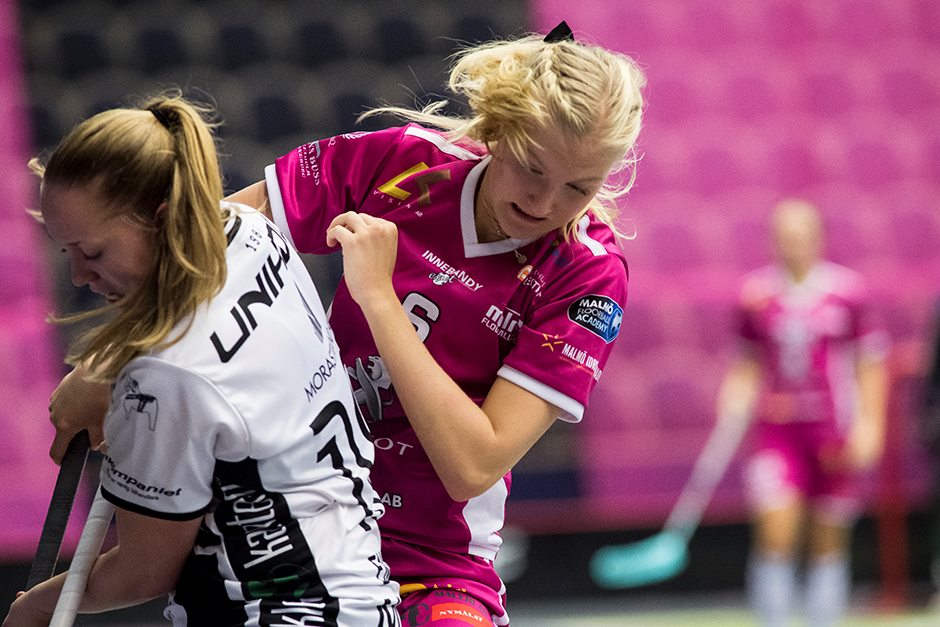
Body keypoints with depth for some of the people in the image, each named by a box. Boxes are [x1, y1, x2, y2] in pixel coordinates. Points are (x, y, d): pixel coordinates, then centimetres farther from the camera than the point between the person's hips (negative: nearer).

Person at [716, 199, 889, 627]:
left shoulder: (847, 290, -2)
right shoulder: (756, 293, 3)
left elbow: (871, 362, 4)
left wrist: (869, 423, -3)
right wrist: (737, 397, -4)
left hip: (834, 429, -1)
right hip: (777, 428, 1)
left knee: (829, 540, 5)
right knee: (775, 533, -13)